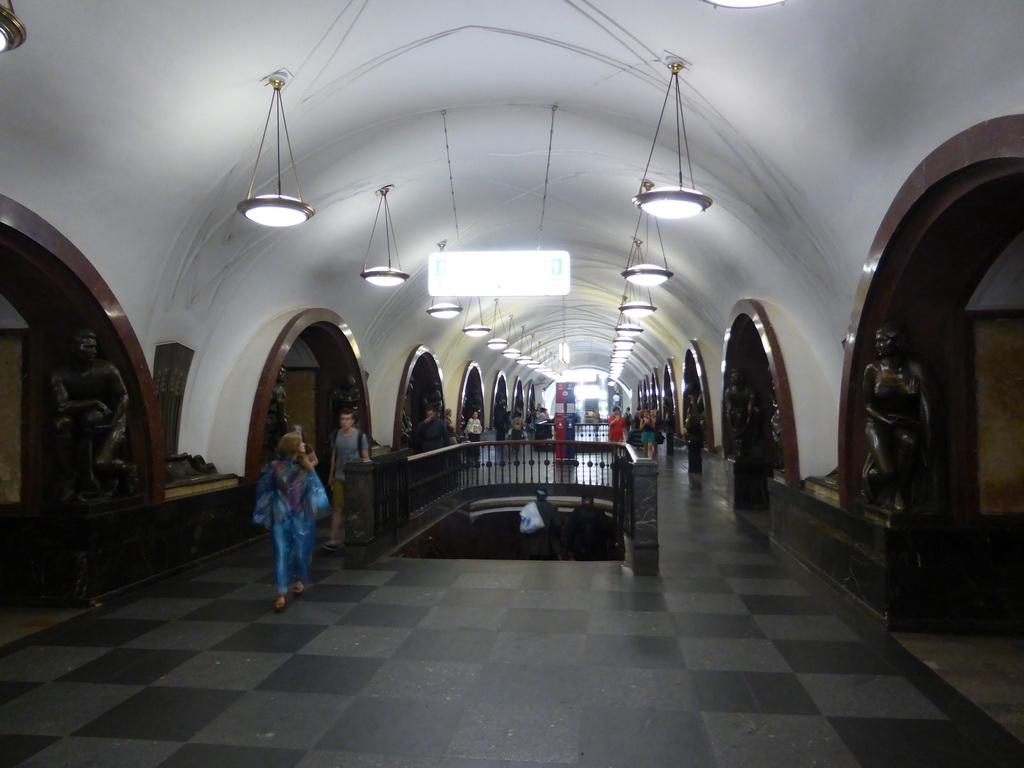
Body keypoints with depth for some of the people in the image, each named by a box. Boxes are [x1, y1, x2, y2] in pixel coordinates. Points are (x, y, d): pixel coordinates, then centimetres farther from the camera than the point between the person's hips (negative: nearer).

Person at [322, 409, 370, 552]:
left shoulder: (360, 436, -9)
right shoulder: (336, 435, 3)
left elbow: (366, 458, -5)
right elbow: (334, 456, 12)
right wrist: (331, 475, 13)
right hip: (339, 477, 3)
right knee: (337, 508, -1)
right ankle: (334, 540, -1)